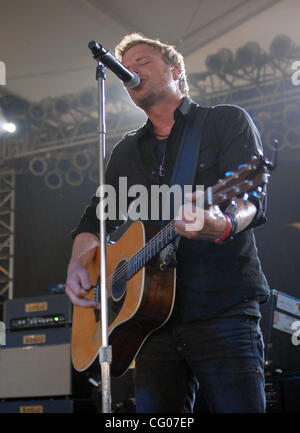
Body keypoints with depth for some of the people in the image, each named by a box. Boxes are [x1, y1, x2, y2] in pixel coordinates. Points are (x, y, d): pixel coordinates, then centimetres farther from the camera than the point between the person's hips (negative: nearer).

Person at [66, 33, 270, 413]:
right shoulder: (126, 151, 22)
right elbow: (95, 218, 25)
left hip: (223, 310, -4)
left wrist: (224, 225, -33)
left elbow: (252, 200, -10)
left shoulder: (227, 121, 5)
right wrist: (78, 263, 4)